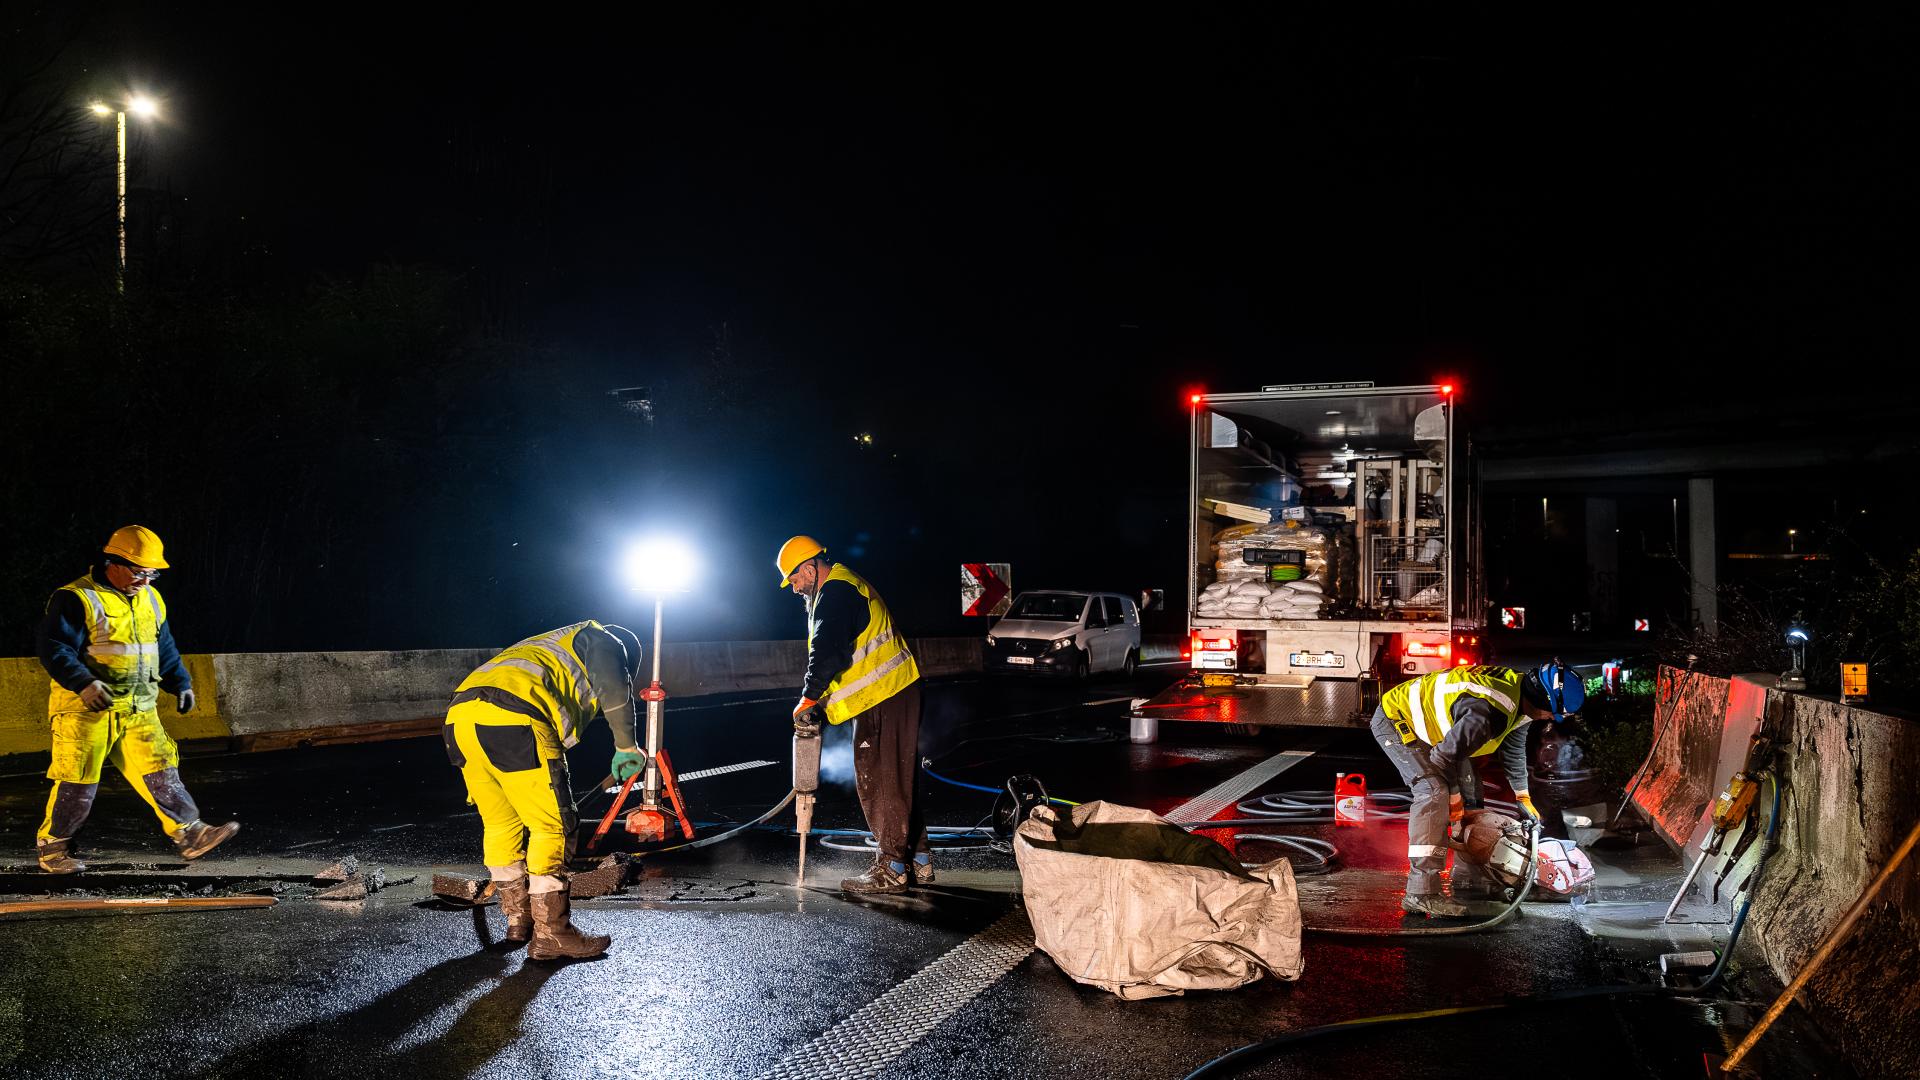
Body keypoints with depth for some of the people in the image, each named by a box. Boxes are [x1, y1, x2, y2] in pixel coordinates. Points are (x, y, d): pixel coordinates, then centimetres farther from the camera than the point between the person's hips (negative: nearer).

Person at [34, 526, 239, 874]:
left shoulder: (150, 600, 13)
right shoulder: (76, 600, -10)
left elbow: (165, 648, 24)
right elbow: (54, 649, -16)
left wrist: (180, 683, 15)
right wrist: (84, 682, -29)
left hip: (139, 710, 6)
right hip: (87, 708, -6)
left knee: (160, 771, 3)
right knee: (77, 782, 0)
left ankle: (189, 834, 4)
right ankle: (51, 847, 17)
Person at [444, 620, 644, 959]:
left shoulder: (549, 646, 42)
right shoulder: (604, 641, 21)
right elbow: (613, 689, -2)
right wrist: (626, 747, 10)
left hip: (459, 717, 8)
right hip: (511, 718, -8)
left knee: (501, 825, 21)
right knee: (552, 829, 2)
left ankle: (518, 921, 33)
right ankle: (551, 934, 6)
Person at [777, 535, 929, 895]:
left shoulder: (835, 592, -14)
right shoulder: (845, 586, 21)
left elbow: (827, 653, -25)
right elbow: (837, 649, 23)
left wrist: (808, 700, -13)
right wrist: (820, 701, 15)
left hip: (883, 699, -11)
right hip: (896, 691, 11)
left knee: (878, 782, -5)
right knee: (897, 780, 14)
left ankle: (892, 868, 0)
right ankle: (918, 861, 21)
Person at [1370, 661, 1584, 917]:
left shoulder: (1520, 689, -3)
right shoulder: (1489, 712, -36)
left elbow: (1513, 748, 14)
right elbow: (1446, 755, -27)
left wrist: (1523, 797, 22)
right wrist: (1454, 798, -11)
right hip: (1395, 720, -11)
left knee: (1470, 791, 14)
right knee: (1435, 792, -25)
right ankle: (1420, 893, -30)